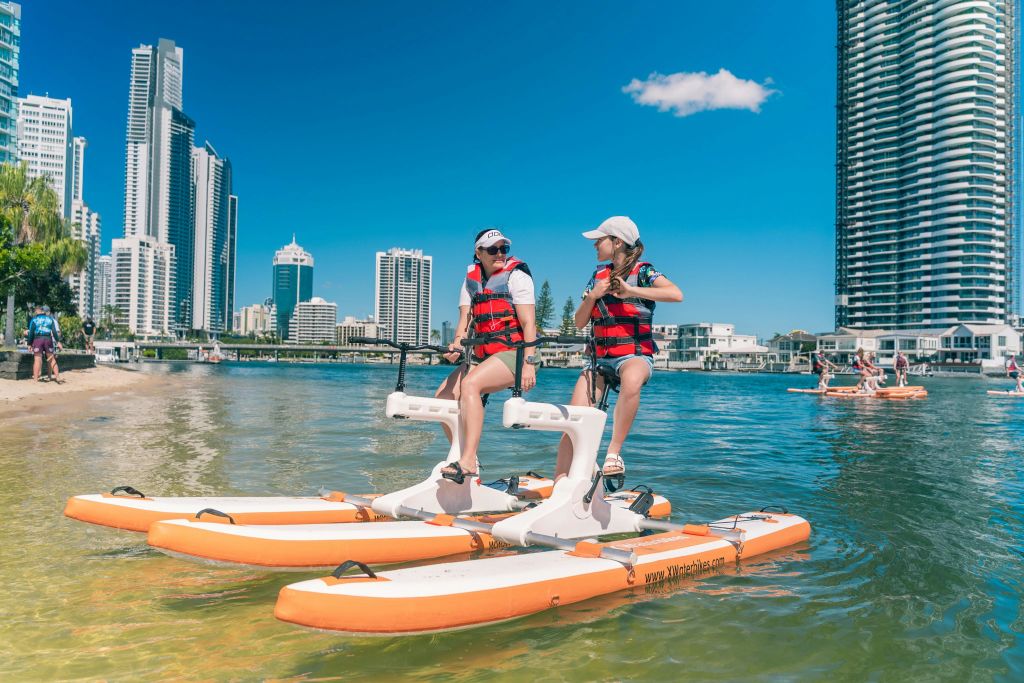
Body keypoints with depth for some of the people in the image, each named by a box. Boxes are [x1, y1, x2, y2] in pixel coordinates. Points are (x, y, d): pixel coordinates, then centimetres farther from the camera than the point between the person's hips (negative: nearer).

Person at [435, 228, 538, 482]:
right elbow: (464, 318, 8)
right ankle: (465, 456, 10)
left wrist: (529, 362, -21)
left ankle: (468, 462, -35)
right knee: (443, 397, -3)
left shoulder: (516, 275, -4)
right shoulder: (471, 279, 14)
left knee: (470, 384, -31)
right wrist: (458, 343, -14)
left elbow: (528, 323, -11)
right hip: (480, 355, 7)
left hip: (513, 354, -7)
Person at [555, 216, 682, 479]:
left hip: (636, 354, -5)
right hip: (601, 357, 5)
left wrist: (630, 290, -20)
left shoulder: (642, 271, -1)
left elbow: (676, 294, -21)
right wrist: (593, 295, -5)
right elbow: (579, 322, 13)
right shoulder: (598, 275, 14)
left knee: (631, 380, -41)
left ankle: (614, 452, -31)